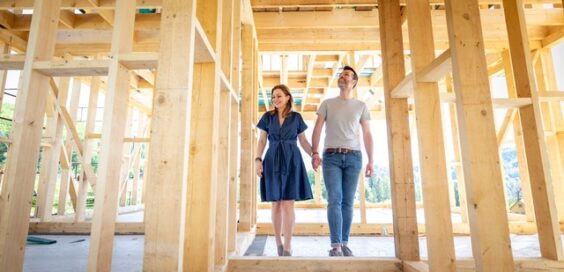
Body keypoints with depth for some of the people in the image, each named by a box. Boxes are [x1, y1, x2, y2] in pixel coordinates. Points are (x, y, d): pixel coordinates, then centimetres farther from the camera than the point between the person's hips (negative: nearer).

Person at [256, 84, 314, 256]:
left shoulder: (296, 117, 7)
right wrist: (258, 160, -6)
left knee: (288, 204, -7)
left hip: (292, 161, -1)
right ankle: (278, 241, 20)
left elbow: (303, 141, 10)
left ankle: (287, 246, -2)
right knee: (276, 204, 5)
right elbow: (262, 141, 7)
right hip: (273, 161, 1)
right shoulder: (268, 117, 9)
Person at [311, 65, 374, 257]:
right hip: (331, 156, -1)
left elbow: (367, 134, 10)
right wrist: (314, 153, -9)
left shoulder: (361, 106, 14)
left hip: (353, 157, 1)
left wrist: (370, 160, 2)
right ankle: (336, 246, -9)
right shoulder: (327, 103, 12)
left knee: (348, 202, 3)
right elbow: (317, 129, 4)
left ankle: (344, 243, 10)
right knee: (334, 200, -9)